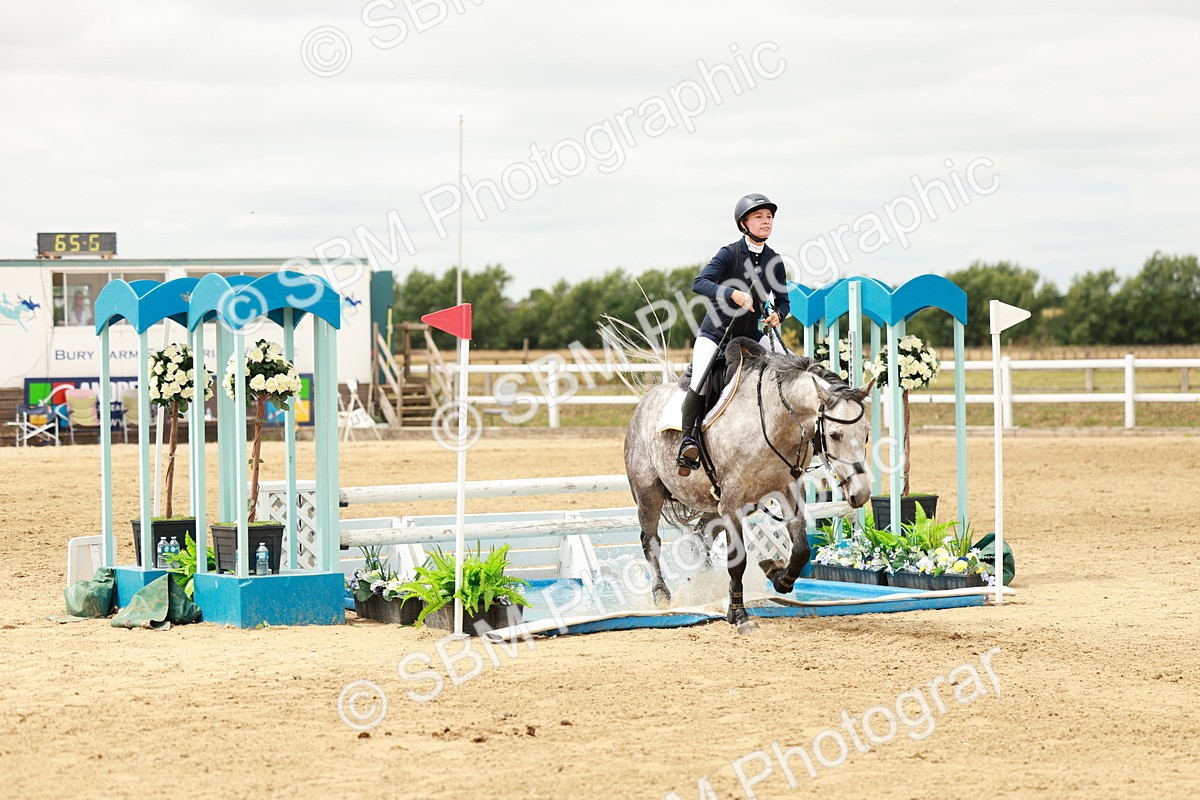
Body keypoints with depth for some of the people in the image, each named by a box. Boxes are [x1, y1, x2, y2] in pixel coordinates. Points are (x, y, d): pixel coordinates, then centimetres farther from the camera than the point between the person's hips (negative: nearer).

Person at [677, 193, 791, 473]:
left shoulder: (774, 261, 0)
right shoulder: (730, 253, -14)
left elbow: (782, 301, 8)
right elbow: (699, 283, -26)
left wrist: (777, 315, -17)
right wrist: (733, 294, -40)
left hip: (751, 334, 5)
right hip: (716, 331, -5)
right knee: (699, 383, -22)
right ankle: (689, 438, -10)